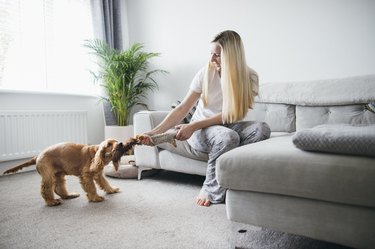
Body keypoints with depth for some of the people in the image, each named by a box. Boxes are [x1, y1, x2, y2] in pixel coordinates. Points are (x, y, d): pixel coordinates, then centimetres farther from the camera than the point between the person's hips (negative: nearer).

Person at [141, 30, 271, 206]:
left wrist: (193, 126, -25)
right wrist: (156, 131, -22)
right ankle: (212, 190, -15)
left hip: (230, 127, 2)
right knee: (228, 137, -35)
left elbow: (230, 115, -16)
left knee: (262, 129, -27)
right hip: (202, 130, -2)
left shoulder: (249, 77, -11)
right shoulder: (206, 73, -11)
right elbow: (182, 108, -11)